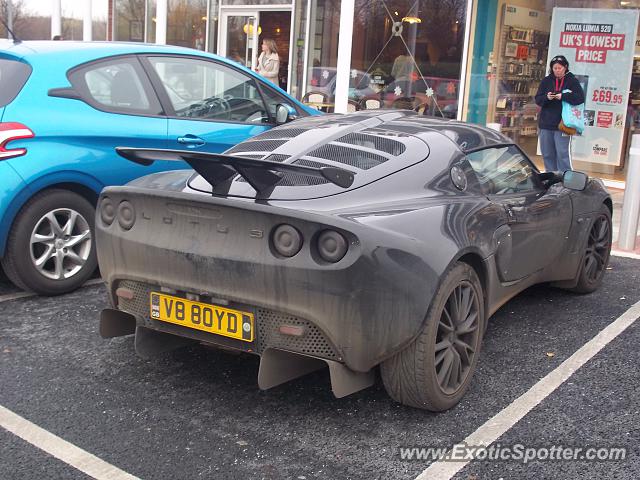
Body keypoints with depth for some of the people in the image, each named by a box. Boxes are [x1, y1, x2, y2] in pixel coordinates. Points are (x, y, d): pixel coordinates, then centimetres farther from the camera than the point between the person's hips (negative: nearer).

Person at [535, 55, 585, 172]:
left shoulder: (572, 81, 2)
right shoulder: (546, 81, 10)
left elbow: (580, 98, -8)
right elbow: (537, 99, 7)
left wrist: (563, 96, -21)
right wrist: (546, 97, -15)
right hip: (545, 124, 4)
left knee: (562, 154, -8)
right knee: (547, 154, 7)